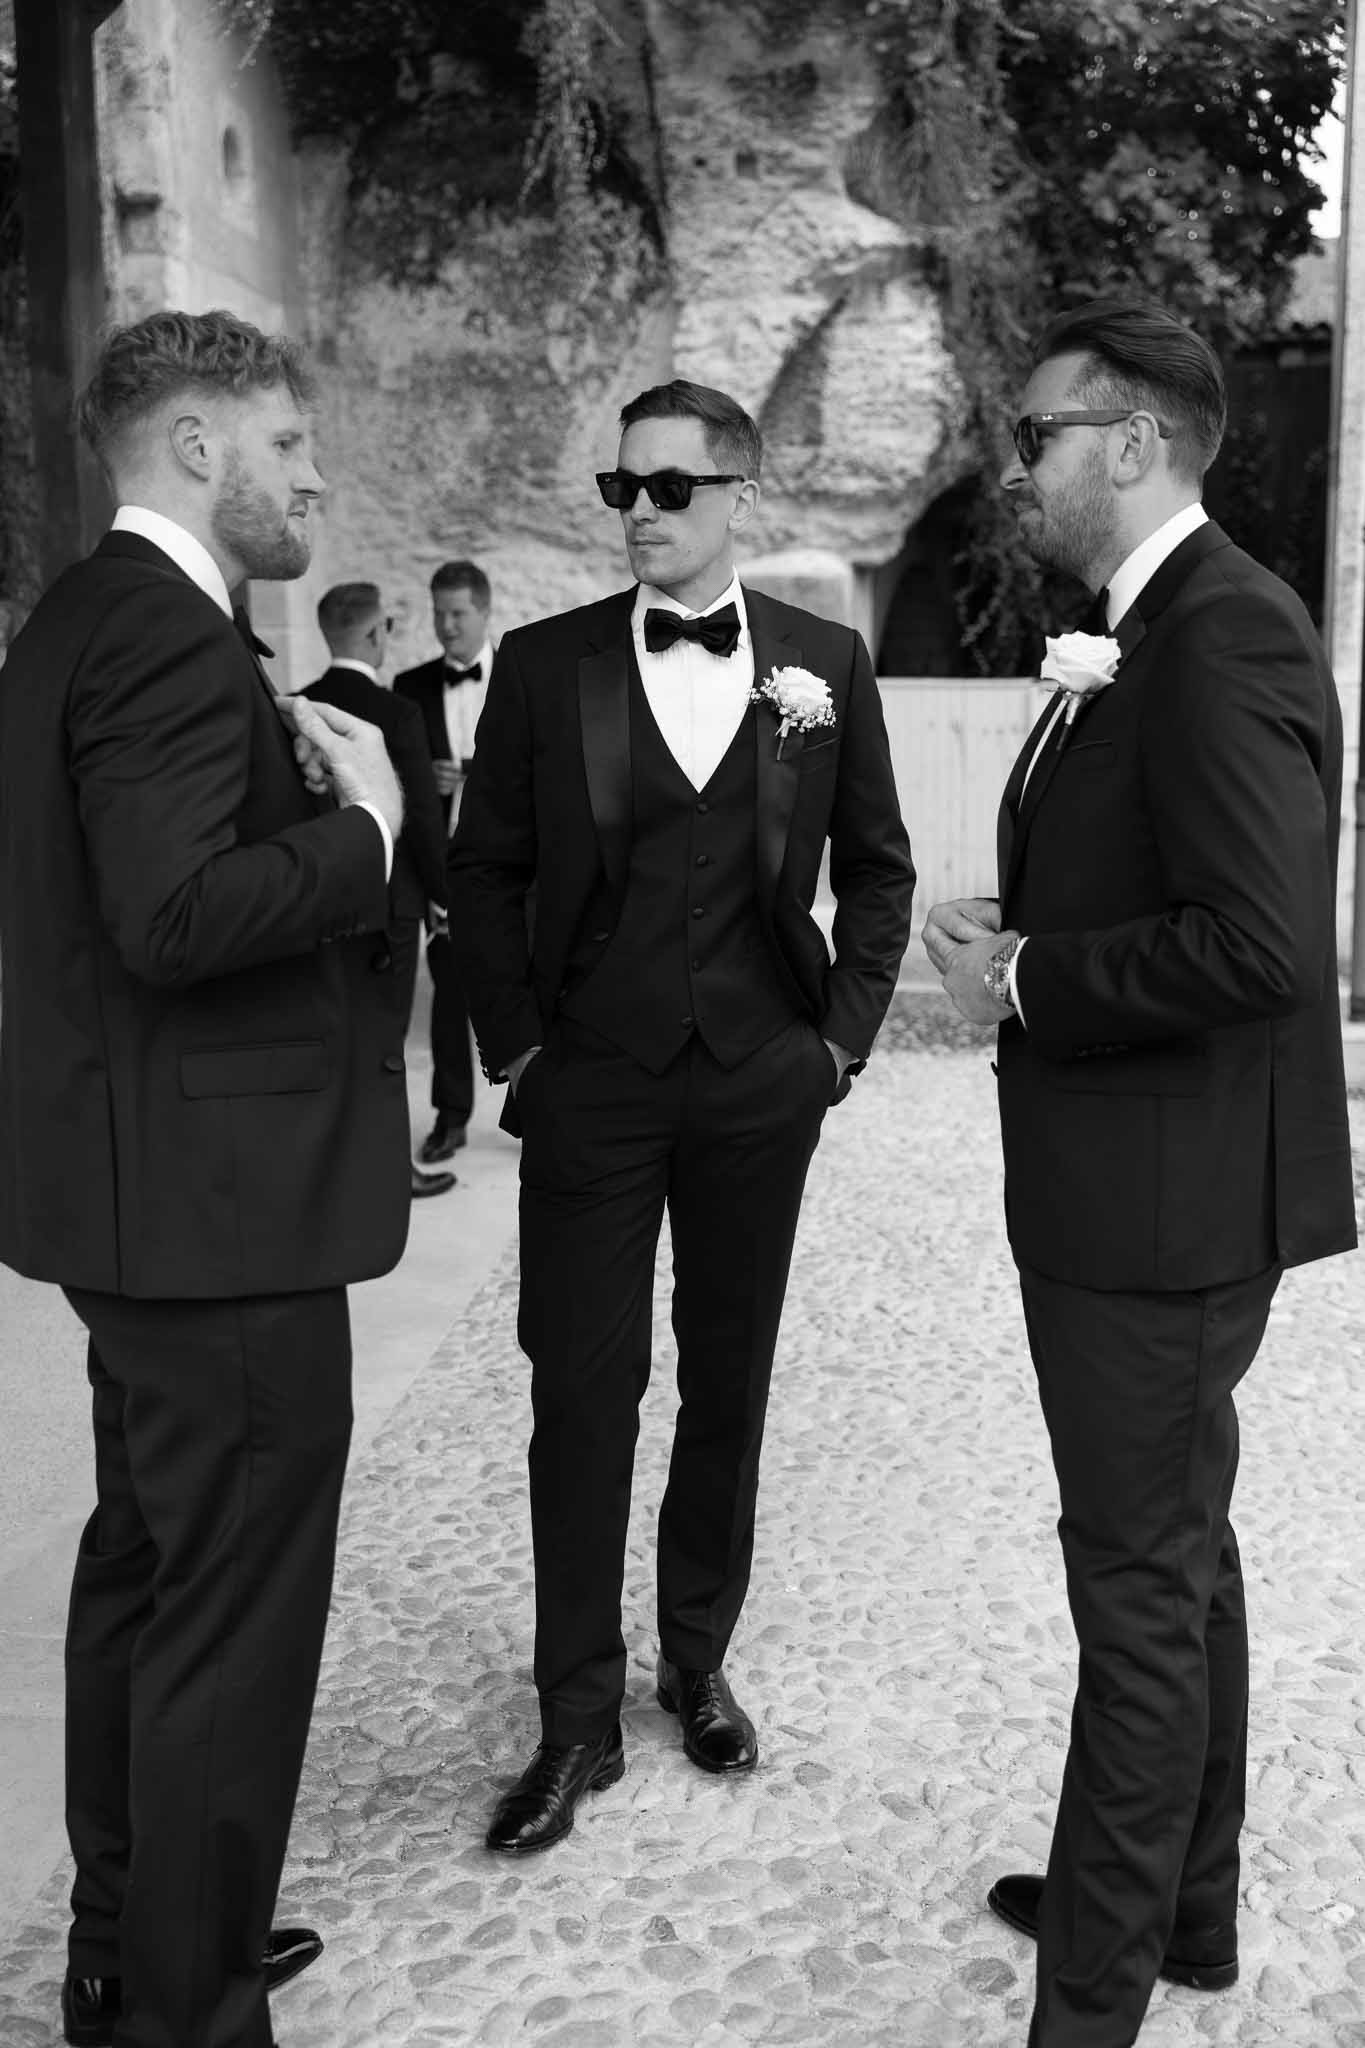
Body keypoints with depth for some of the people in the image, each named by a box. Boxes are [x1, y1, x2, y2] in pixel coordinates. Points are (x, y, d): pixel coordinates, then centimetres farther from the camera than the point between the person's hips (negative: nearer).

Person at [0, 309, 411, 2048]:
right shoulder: (172, 639, -18)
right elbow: (174, 916, -28)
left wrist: (288, 776, 8)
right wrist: (359, 820, -14)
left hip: (144, 1189, 11)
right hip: (220, 1200, -11)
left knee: (146, 1574, 21)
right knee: (233, 1622, 1)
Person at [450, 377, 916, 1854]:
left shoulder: (825, 662, 3)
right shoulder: (544, 664, 0)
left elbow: (876, 867, 10)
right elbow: (484, 871, 5)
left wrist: (845, 1032, 2)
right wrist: (514, 1044, -2)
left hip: (761, 1084, 1)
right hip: (590, 1085, -1)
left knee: (729, 1387, 12)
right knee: (580, 1396, 2)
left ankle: (698, 1662, 31)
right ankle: (578, 1718, 16)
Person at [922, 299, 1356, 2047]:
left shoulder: (1224, 634, -18)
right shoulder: (1141, 633, 13)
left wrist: (1026, 982, -17)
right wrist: (1016, 929, 4)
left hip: (1168, 1196, -10)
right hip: (1132, 1185, 10)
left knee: (1143, 1581, 3)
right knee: (1175, 1558, 21)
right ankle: (1181, 1906, 40)